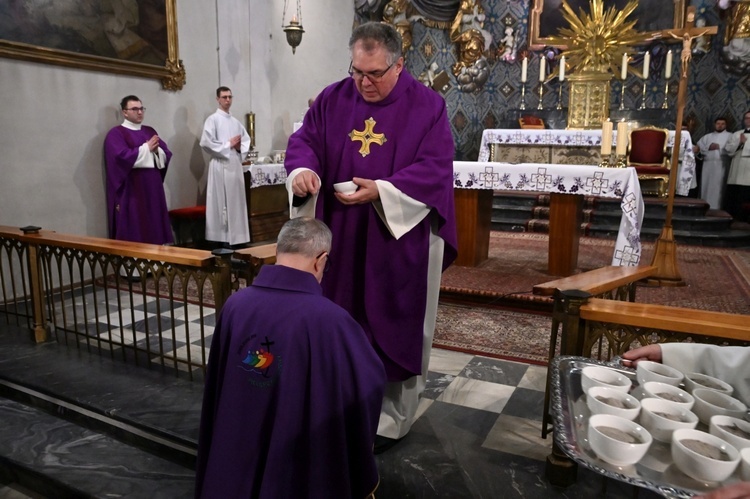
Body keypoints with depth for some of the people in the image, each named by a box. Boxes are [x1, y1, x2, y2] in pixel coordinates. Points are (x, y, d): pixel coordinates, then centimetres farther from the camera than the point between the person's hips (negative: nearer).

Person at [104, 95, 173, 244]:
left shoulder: (150, 131, 16)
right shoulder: (116, 134, -3)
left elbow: (167, 154, 9)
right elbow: (122, 157, -19)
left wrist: (157, 151, -12)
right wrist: (146, 148, -13)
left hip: (152, 187, 6)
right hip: (131, 190, -6)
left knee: (155, 225, 8)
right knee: (134, 231, -4)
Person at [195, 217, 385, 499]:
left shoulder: (234, 305, -14)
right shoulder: (330, 319, -30)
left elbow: (216, 387, 3)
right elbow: (371, 382, -14)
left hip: (232, 465, 5)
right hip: (302, 471, -4)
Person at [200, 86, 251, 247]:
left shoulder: (236, 121, 17)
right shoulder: (212, 119, -2)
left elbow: (246, 139, 21)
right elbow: (206, 142, -12)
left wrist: (240, 148, -1)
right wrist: (228, 145, -9)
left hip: (235, 164, 6)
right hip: (221, 165, -6)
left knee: (236, 201, 7)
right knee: (221, 202, -7)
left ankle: (236, 237, 14)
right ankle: (221, 237, -2)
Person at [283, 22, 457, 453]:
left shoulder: (428, 106, -6)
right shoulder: (333, 99, 5)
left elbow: (436, 168, -13)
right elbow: (303, 140, 4)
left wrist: (382, 190, -26)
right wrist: (303, 170, -20)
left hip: (401, 239, -3)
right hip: (342, 239, 4)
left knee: (395, 327, 7)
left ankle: (392, 419, 25)